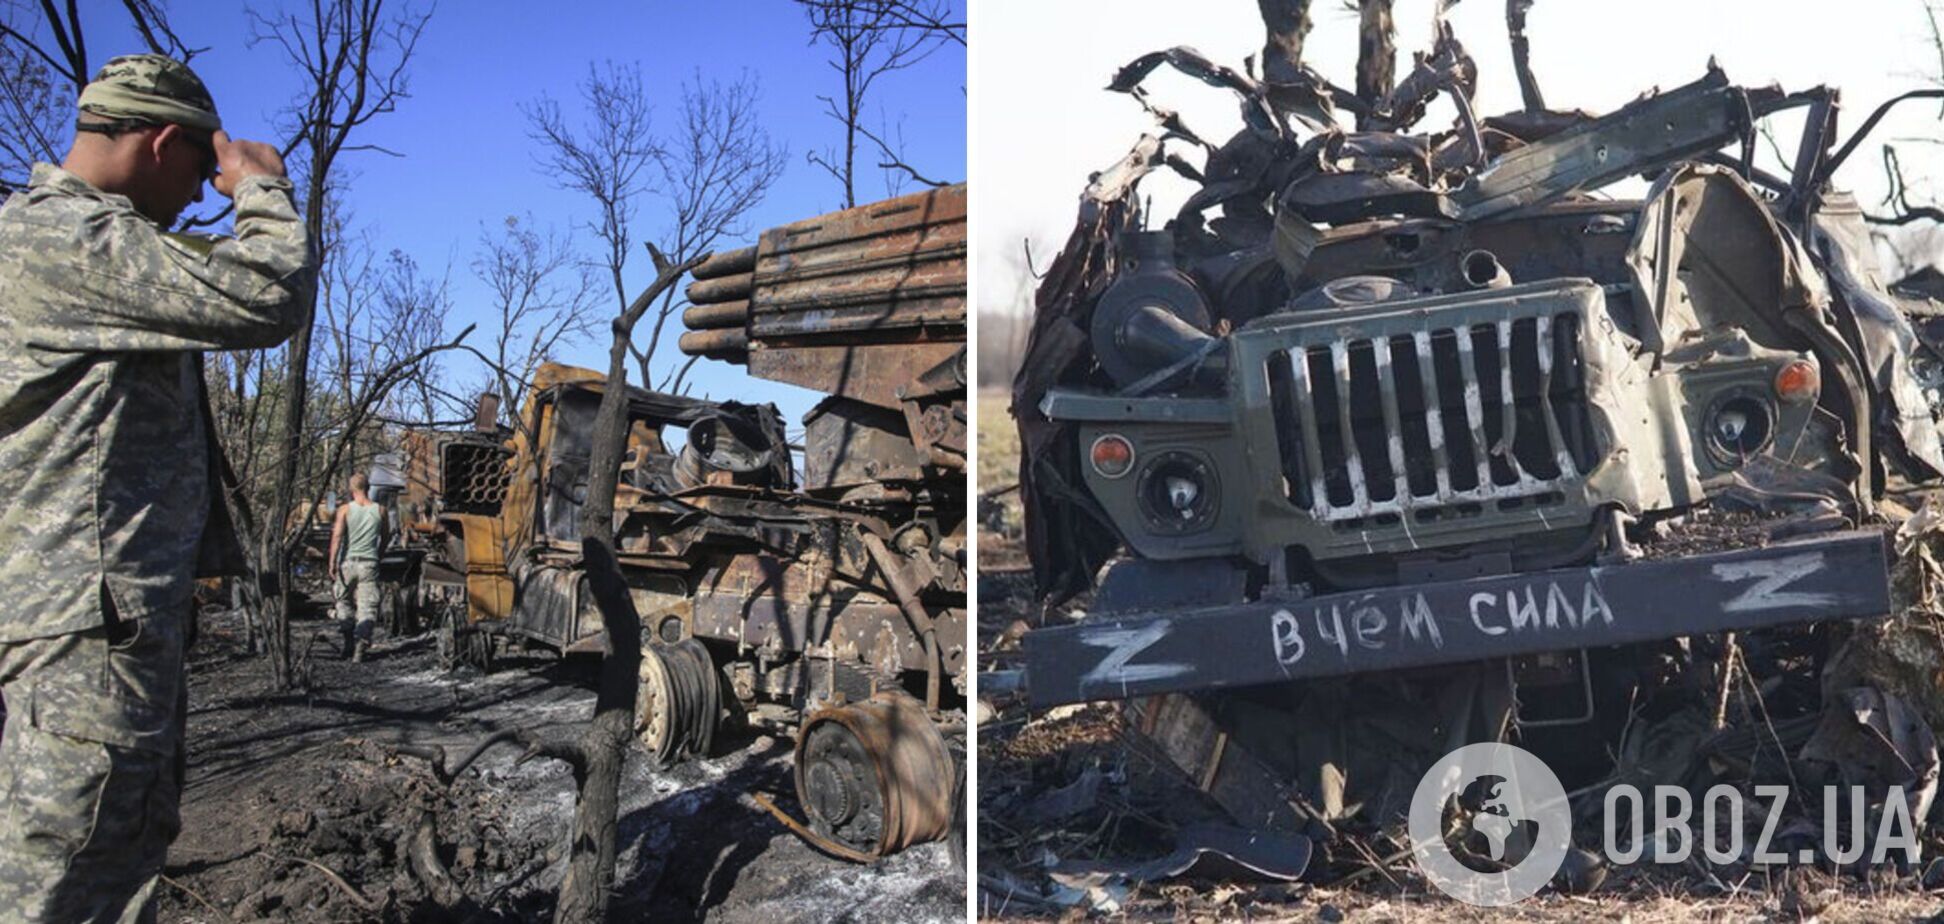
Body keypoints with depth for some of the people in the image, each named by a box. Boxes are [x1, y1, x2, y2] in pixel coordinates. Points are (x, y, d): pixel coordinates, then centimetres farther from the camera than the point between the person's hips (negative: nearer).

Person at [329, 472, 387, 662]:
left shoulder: (345, 509, -4)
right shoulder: (379, 510, 2)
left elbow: (337, 536, -11)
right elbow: (384, 533, 16)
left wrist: (332, 563, -11)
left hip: (348, 561, 0)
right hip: (369, 562, 0)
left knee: (343, 600, 19)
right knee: (368, 606, -1)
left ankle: (349, 634, 9)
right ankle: (362, 640, -16)